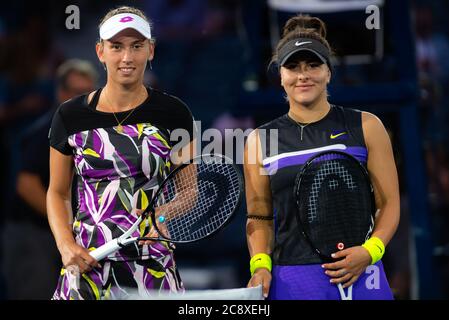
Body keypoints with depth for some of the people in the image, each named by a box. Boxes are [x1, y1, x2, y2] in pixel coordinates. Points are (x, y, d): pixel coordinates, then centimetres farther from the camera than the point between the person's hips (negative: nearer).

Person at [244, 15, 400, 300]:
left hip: (356, 275, 0)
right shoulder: (260, 140, 7)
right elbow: (259, 217, 12)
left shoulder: (365, 127, 5)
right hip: (289, 281, 1)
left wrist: (370, 251, -11)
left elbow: (389, 203, 5)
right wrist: (260, 264, -4)